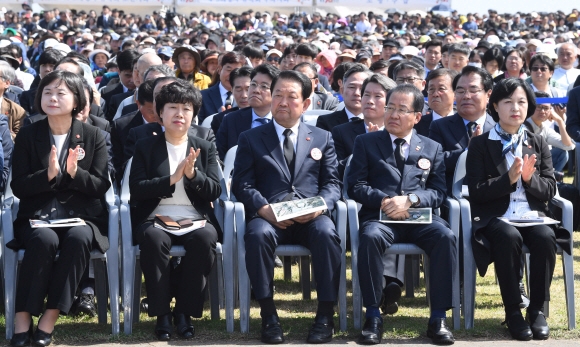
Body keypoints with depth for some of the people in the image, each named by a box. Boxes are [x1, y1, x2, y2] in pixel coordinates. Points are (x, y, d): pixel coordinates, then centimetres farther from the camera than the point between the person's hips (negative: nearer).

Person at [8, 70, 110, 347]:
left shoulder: (94, 136, 5)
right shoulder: (27, 135, 5)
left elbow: (101, 187, -1)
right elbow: (18, 187, -1)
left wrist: (76, 173, -21)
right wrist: (48, 174, -21)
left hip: (82, 217, 0)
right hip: (37, 217, 0)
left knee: (78, 238, -35)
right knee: (44, 239, -35)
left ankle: (51, 316, -28)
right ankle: (23, 317, -25)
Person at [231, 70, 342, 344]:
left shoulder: (322, 138, 20)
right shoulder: (250, 139, 16)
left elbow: (333, 183, 11)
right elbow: (242, 185, 5)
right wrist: (265, 210, -15)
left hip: (310, 218, 1)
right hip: (268, 217, -1)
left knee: (326, 233, -34)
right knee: (258, 234, -36)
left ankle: (325, 315, -26)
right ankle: (269, 315, -25)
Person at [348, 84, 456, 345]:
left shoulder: (432, 149, 19)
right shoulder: (366, 143, 15)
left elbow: (438, 192, 9)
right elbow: (356, 186, 6)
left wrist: (410, 200, -11)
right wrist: (383, 200, -13)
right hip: (380, 216, -1)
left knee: (446, 237, -31)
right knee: (370, 237, -36)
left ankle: (438, 318, -24)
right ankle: (373, 317, -26)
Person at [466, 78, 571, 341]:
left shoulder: (538, 144, 15)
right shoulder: (480, 145, 6)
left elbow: (549, 190, 9)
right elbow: (476, 192, -4)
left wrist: (530, 178, -13)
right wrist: (509, 179, -18)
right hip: (496, 218, -2)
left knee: (545, 237, -31)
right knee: (508, 237, -36)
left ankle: (537, 309, -17)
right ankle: (513, 311, -23)